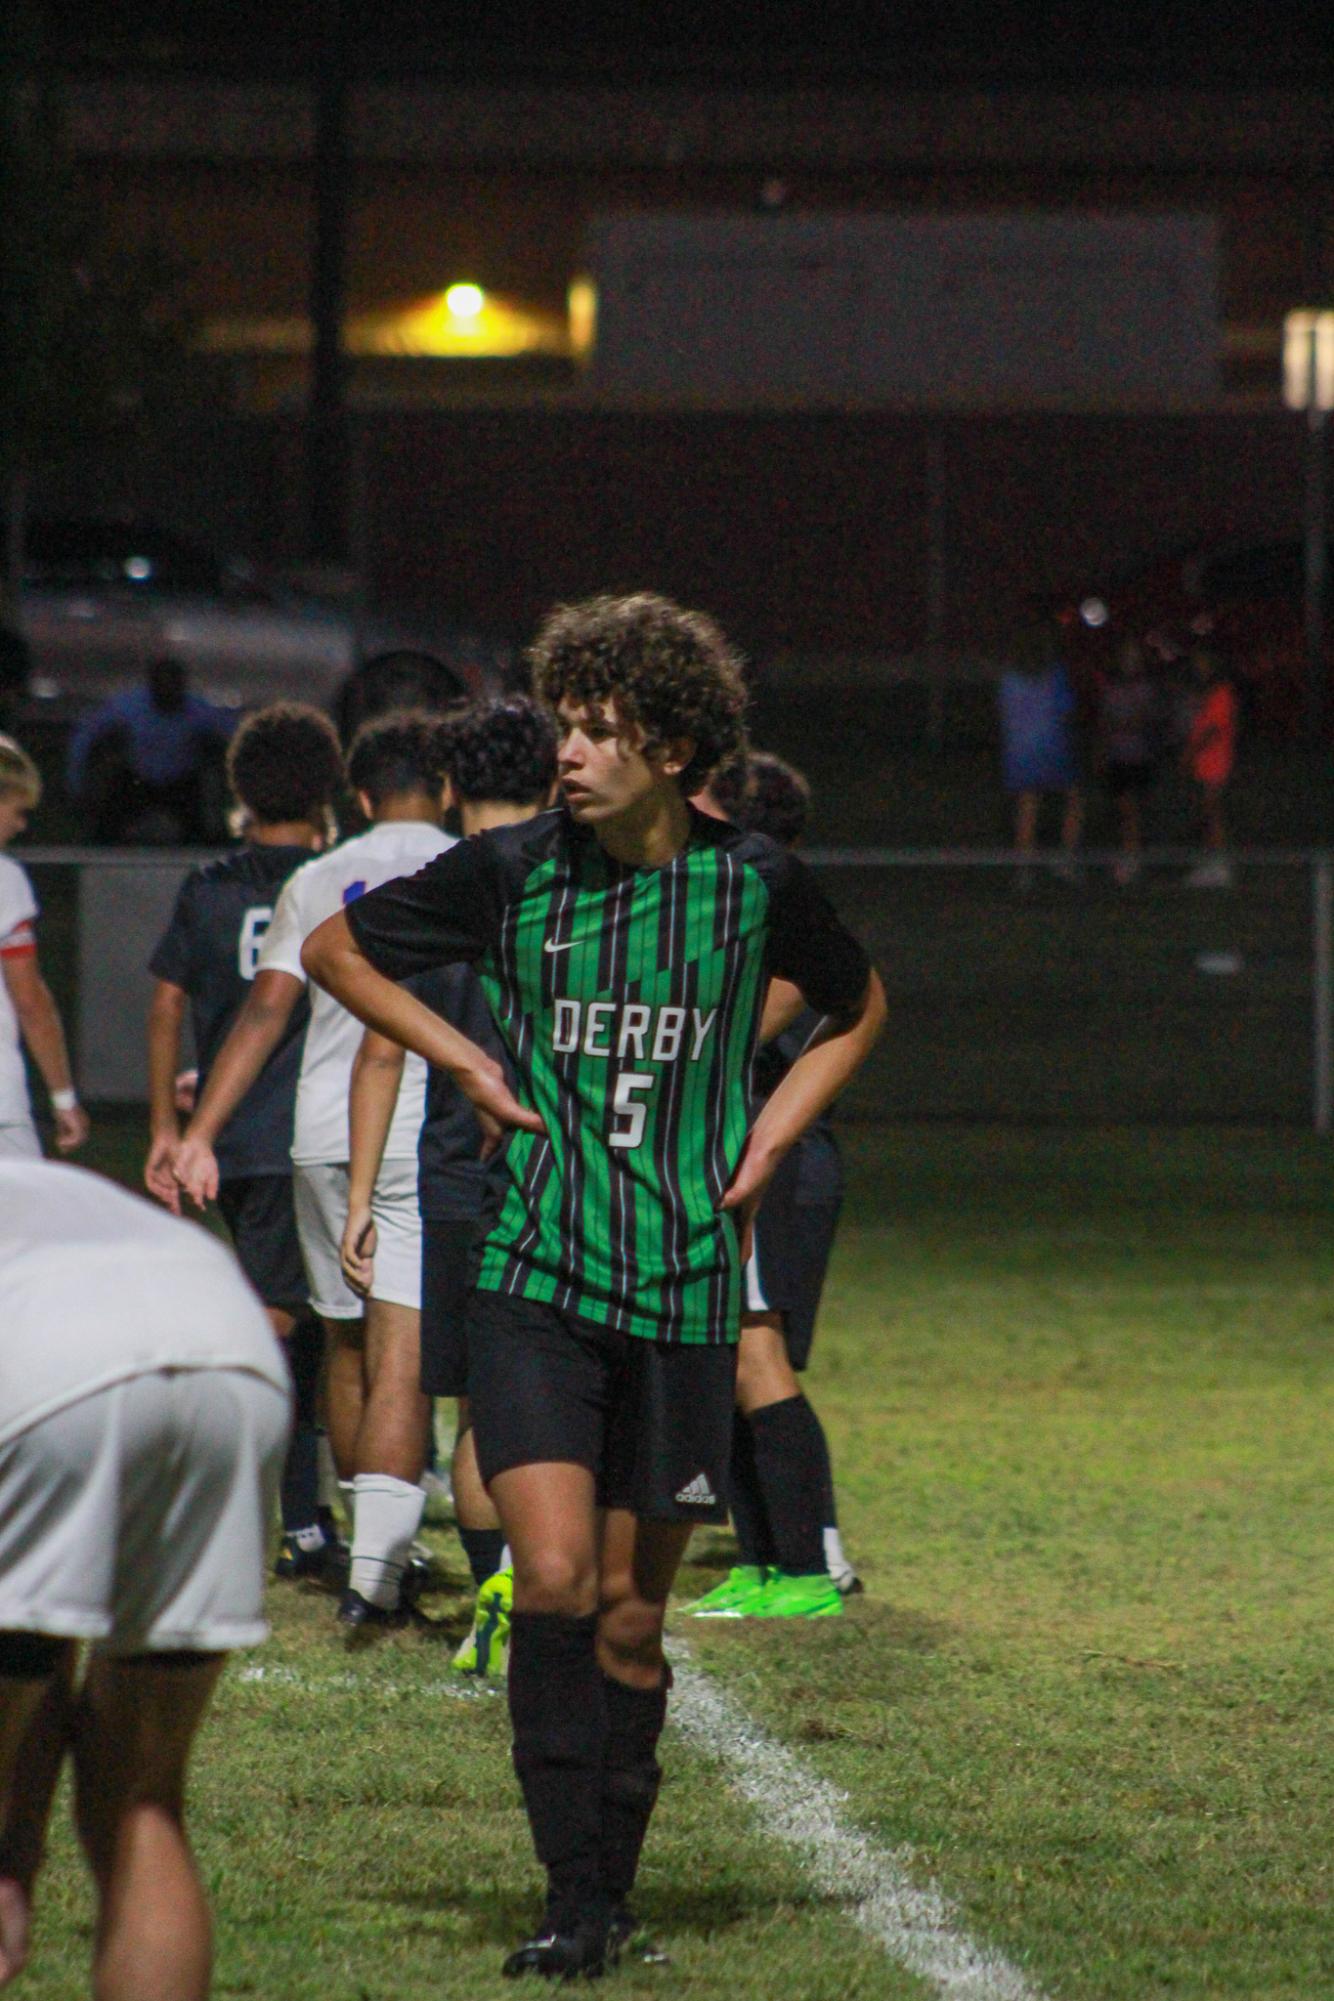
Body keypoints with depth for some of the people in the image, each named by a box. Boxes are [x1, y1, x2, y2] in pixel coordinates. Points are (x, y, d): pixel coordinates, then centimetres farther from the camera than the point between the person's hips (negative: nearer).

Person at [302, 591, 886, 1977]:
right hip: (536, 1281, -1)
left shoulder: (753, 882, 0)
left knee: (631, 1613, 6)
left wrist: (768, 1142, 9)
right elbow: (334, 949, 14)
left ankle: (612, 1889, 21)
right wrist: (462, 1061, 3)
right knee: (553, 1578, -16)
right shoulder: (511, 871, -2)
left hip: (686, 1290, 1)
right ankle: (571, 1897, -11)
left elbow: (857, 1009, 21)